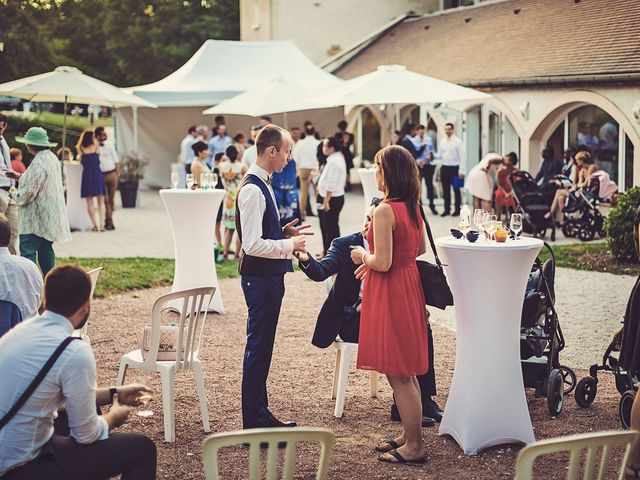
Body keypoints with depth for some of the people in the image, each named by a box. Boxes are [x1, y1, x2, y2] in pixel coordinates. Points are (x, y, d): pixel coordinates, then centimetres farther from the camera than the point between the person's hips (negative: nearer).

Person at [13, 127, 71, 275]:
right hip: (49, 216, 10)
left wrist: (16, 195, -2)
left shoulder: (38, 163, -20)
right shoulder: (52, 158, 10)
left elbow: (29, 192, -21)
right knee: (45, 249, 14)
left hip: (36, 218, -10)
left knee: (27, 252, -9)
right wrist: (20, 176, 21)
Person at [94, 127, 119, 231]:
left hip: (112, 174, 3)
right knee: (105, 199, -6)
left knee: (111, 199, 5)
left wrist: (117, 174, 4)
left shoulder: (109, 146, 9)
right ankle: (109, 222, -5)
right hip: (101, 175, -3)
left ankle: (108, 220, 15)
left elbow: (116, 161, 12)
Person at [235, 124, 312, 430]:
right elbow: (253, 245, -24)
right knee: (258, 347, -2)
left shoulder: (261, 185, 11)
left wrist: (284, 233, 8)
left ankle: (260, 413, 27)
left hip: (268, 277, 10)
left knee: (262, 347, 16)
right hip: (260, 276, -10)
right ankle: (255, 422, 5)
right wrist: (289, 245, -15)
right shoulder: (253, 190, -20)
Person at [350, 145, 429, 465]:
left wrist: (363, 256, -3)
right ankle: (409, 435, 28)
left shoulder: (385, 210, -21)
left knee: (398, 375, 0)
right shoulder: (413, 207, 6)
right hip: (409, 285, 9)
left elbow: (383, 263, -24)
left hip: (389, 292, -9)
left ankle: (414, 447, 7)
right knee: (406, 372, 18)